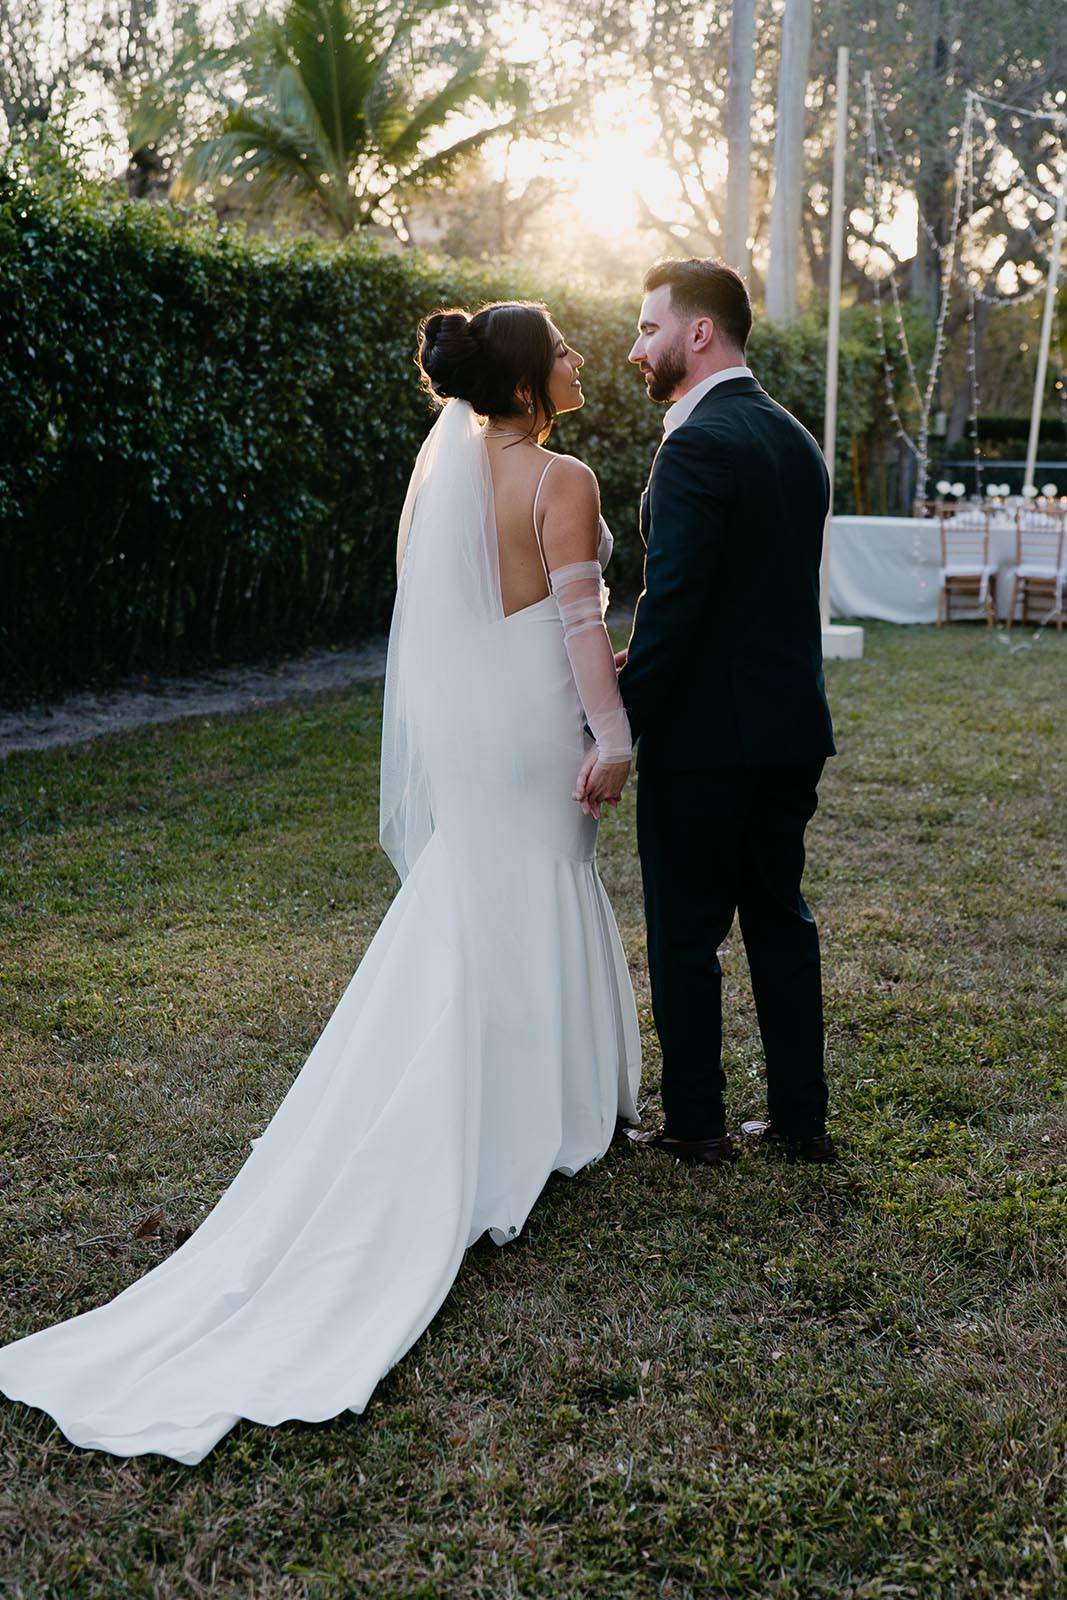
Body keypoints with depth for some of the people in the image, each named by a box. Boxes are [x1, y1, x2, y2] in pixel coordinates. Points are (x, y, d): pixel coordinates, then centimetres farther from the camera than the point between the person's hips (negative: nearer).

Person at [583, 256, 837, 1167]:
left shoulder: (697, 446, -17)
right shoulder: (795, 439, 12)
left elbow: (674, 605, -22)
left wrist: (620, 726, -16)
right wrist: (645, 660, 14)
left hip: (706, 736, -9)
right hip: (792, 728, 9)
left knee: (687, 933, 4)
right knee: (780, 917, 16)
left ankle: (695, 1125, 16)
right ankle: (801, 1117, 24)